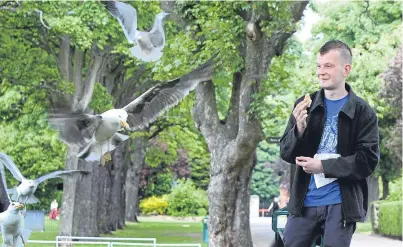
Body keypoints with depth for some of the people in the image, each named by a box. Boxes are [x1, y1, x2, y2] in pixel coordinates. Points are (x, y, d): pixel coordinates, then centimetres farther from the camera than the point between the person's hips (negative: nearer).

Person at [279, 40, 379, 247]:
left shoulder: (363, 112, -1)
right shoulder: (304, 106, 9)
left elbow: (368, 161, -7)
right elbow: (286, 154, 7)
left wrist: (323, 166, -14)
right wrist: (299, 129, -13)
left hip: (341, 204, -3)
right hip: (304, 202, 3)